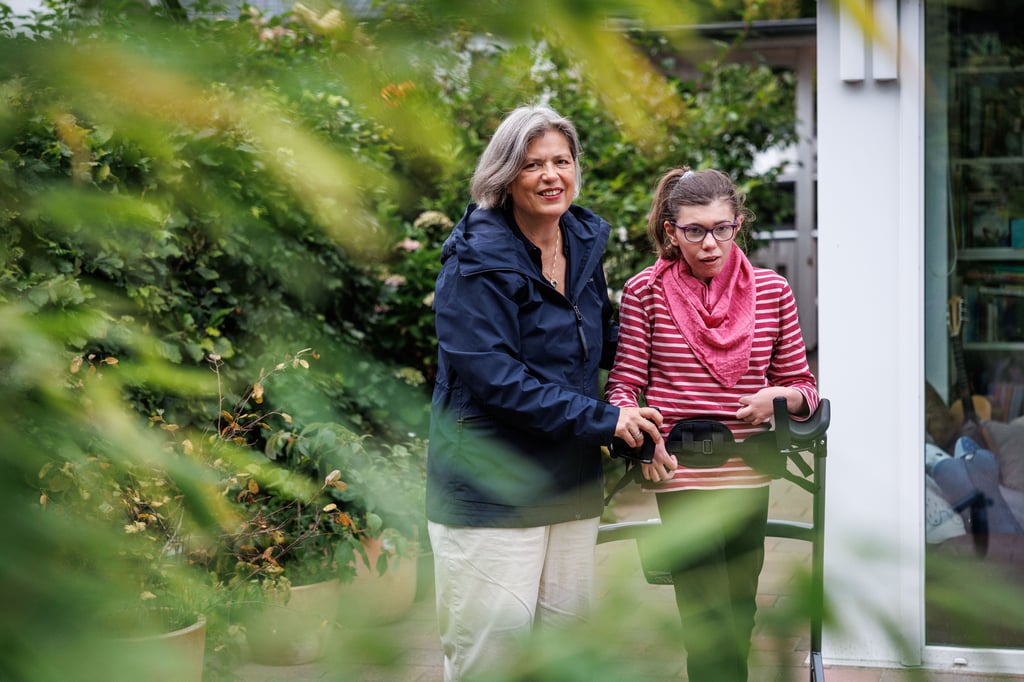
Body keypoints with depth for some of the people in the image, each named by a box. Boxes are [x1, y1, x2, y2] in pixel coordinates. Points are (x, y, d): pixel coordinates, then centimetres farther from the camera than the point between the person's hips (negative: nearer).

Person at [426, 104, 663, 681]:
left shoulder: (585, 242, 9)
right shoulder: (478, 261, -14)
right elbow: (491, 375, -22)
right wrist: (602, 418, -21)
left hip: (572, 481, 7)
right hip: (491, 483, -7)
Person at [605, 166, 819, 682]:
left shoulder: (772, 291, 5)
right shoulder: (645, 291, -3)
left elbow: (802, 385, 10)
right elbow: (623, 385, -3)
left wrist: (780, 398, -13)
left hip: (748, 472, 4)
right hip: (681, 472, -4)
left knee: (739, 612, 15)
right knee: (709, 620, -9)